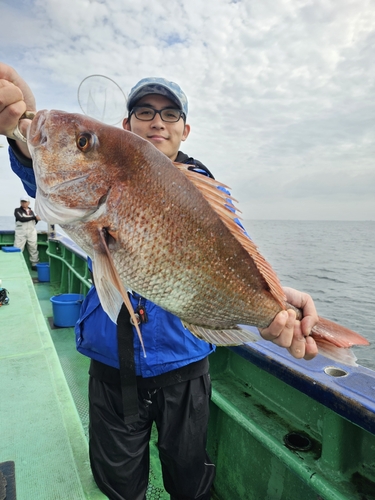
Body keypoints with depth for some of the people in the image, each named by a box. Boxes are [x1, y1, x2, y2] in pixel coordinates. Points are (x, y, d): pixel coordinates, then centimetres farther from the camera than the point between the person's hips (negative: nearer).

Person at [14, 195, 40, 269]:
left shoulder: (31, 211, 14)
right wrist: (34, 217, -17)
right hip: (20, 232, -4)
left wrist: (37, 219, -4)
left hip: (32, 232, 4)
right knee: (18, 249, -7)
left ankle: (34, 264, 13)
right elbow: (21, 219, -16)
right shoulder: (17, 210, 1)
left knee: (33, 248, 4)